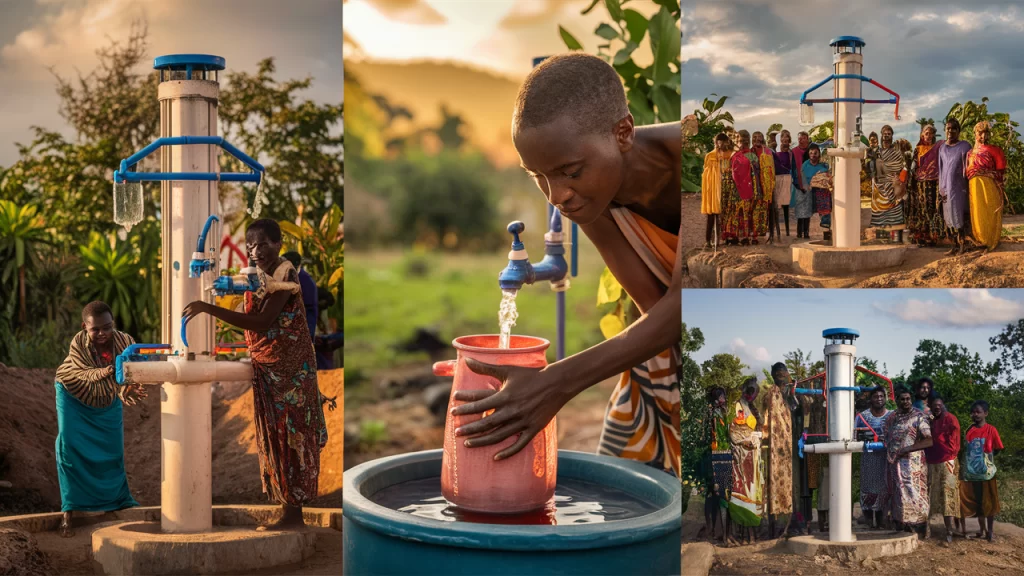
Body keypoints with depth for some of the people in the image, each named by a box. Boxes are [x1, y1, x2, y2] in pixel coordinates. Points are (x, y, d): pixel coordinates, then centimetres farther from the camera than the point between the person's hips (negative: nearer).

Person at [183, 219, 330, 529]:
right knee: (276, 436, 10)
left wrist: (209, 308, -32)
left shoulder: (284, 274, -18)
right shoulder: (258, 277, 8)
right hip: (266, 368, 8)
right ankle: (290, 509, 16)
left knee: (289, 434, -4)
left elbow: (263, 323, -29)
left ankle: (293, 512, 2)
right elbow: (254, 323, 10)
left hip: (288, 369, -8)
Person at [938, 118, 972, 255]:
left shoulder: (965, 147, -2)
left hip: (959, 187, -4)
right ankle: (955, 245, 8)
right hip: (946, 188, 5)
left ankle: (962, 244, 0)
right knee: (949, 217, 3)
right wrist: (941, 189, 6)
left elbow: (968, 169, -3)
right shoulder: (942, 148, 11)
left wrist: (967, 188, -9)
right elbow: (941, 170, 12)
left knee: (958, 216, -7)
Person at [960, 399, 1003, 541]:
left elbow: (998, 449, -1)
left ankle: (990, 531, 11)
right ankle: (982, 529, 20)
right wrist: (971, 459, 2)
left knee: (989, 502, 4)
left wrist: (987, 457, 1)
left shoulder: (991, 430, -8)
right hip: (972, 472, 4)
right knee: (977, 502, 10)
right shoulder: (969, 430, 4)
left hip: (987, 472, -4)